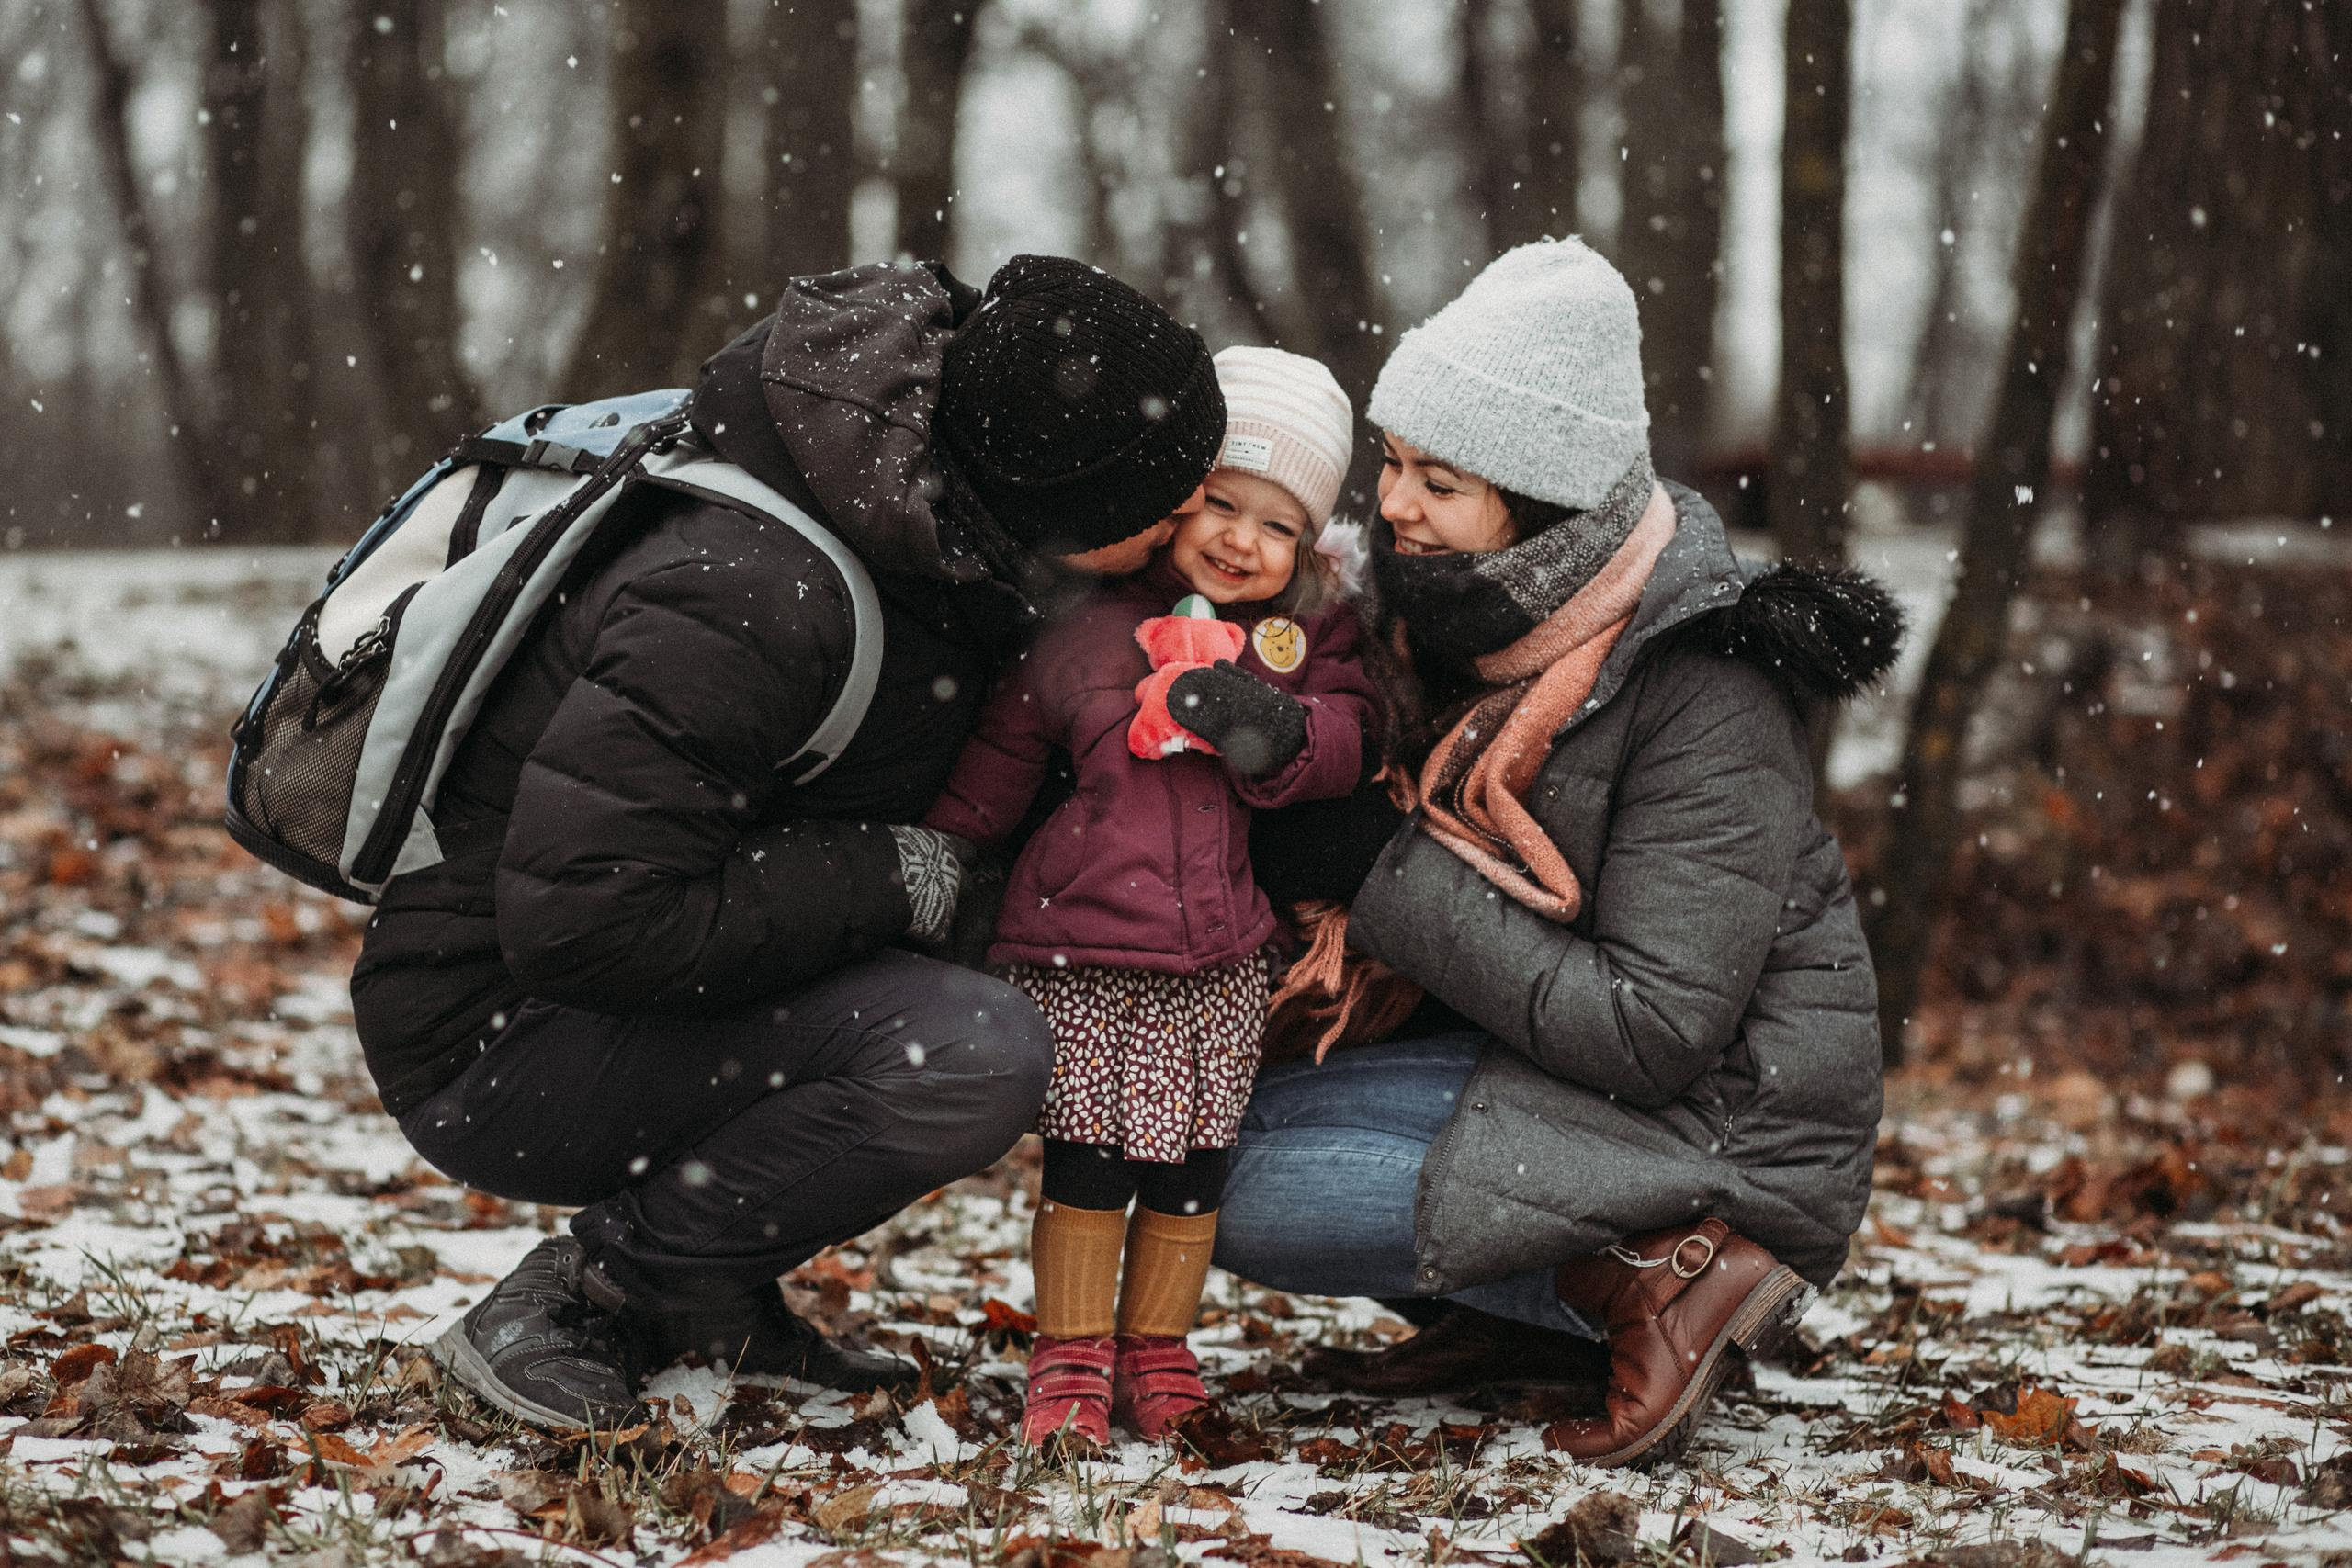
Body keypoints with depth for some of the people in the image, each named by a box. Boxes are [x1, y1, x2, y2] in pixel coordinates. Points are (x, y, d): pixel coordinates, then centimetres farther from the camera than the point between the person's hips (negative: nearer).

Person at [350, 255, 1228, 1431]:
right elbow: (579, 923, -31)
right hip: (495, 1049, -9)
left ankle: (709, 1295, 9)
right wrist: (882, 880, -22)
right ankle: (583, 1294, -9)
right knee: (971, 1053, -25)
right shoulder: (747, 598, -29)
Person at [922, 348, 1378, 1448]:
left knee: (1190, 1161, 8)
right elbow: (997, 761, 5)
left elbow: (1349, 739, -1)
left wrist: (1272, 728, -21)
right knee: (1084, 1157, -3)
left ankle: (1156, 1352, 23)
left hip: (1219, 956, 2)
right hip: (1080, 950, -2)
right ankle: (1068, 1362, 8)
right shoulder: (1088, 628, -2)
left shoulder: (1308, 636, 6)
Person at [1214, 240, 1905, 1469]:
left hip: (1722, 1127, -9)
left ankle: (1657, 1275, -13)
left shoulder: (1704, 696, -22)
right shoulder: (1480, 627, 2)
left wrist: (1405, 893, -20)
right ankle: (1521, 1316, 4)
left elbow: (1652, 1032, -26)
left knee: (1245, 1193, -16)